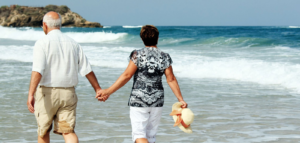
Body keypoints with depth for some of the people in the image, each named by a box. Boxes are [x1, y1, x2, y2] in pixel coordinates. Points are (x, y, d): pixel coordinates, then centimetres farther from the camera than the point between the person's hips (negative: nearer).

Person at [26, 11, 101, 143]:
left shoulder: (42, 43, -8)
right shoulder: (73, 44, 7)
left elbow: (37, 71, -21)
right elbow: (87, 70, 10)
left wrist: (30, 95, -27)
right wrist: (98, 89, 22)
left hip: (47, 92, -3)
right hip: (68, 93, 3)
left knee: (43, 131, 15)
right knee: (68, 131, 0)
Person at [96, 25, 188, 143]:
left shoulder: (137, 55, -9)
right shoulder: (164, 57, 0)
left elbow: (127, 76, -12)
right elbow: (171, 80, 0)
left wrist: (108, 91, -7)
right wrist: (181, 100, 6)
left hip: (138, 99, -4)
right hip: (157, 100, 4)